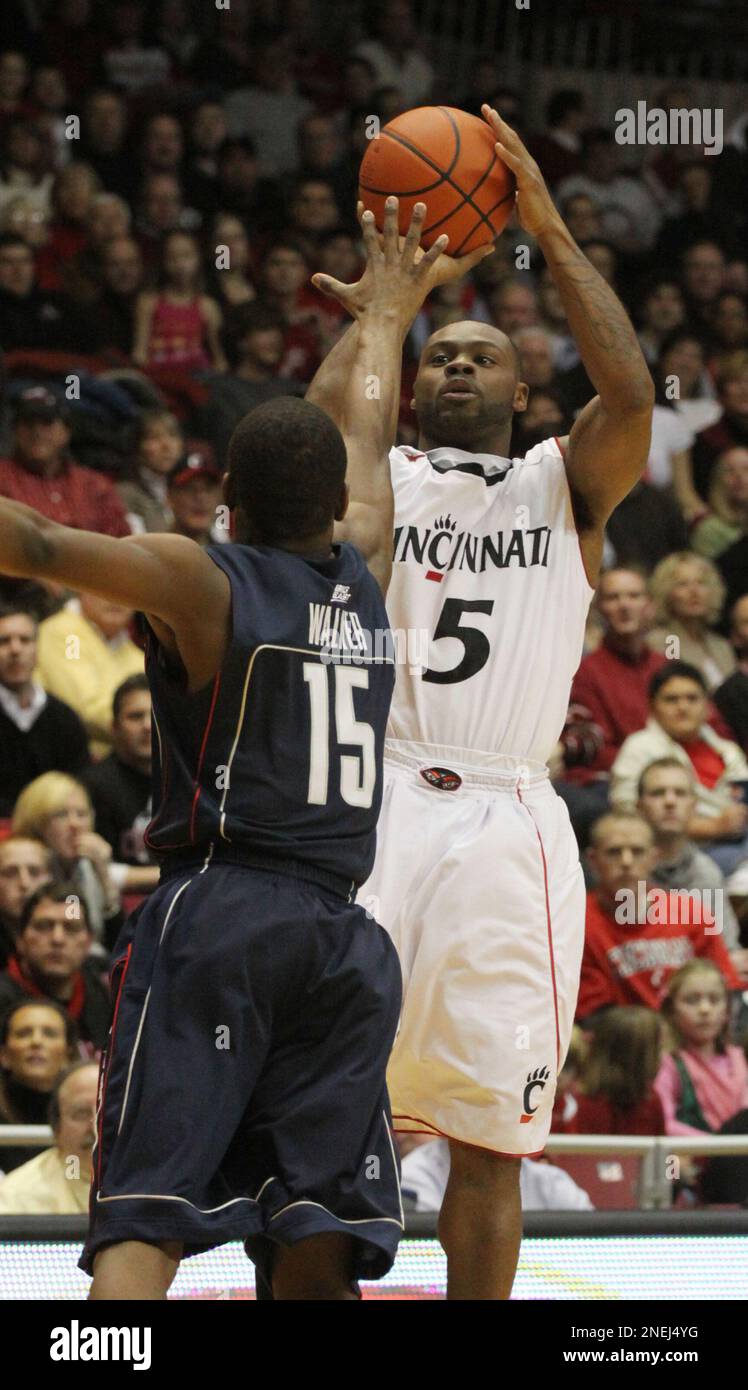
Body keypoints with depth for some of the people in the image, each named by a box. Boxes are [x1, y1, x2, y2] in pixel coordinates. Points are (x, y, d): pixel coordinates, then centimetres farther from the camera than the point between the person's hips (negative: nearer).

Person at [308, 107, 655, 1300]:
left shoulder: (564, 483, 14)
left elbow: (631, 393, -6)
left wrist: (551, 232, -6)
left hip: (509, 824, 1)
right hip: (373, 805, -1)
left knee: (490, 1137, 4)